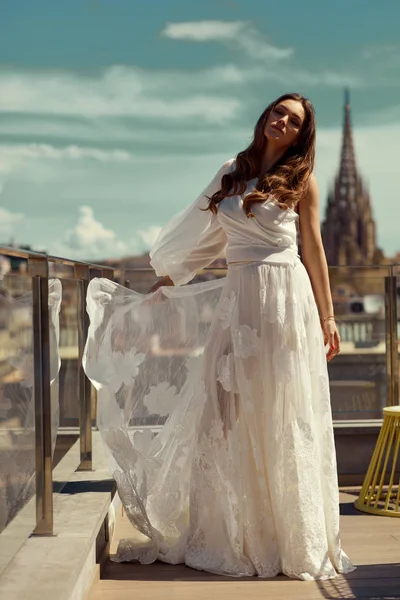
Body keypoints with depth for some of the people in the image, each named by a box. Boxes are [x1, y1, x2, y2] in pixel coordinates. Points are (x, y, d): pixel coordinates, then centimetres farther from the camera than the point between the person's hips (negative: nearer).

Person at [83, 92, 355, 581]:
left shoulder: (301, 180, 5)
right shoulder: (231, 173, 14)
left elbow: (314, 249, 6)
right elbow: (202, 238, 21)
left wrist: (327, 316, 4)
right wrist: (165, 280, 24)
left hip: (285, 297, -3)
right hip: (237, 299, 4)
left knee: (282, 418, 0)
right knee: (228, 417, 3)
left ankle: (294, 539, 13)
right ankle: (234, 535, 16)